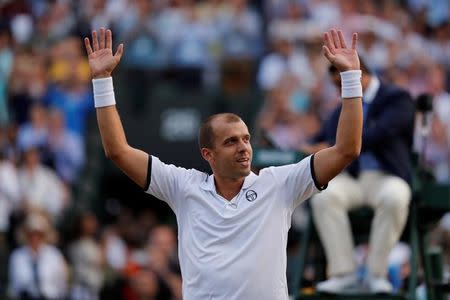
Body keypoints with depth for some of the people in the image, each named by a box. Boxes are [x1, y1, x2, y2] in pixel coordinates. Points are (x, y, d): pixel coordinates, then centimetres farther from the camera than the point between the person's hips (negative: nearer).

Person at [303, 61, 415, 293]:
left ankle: (376, 273, -25)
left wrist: (332, 147, -20)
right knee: (323, 196, -30)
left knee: (394, 198, -38)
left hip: (384, 177, -4)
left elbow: (379, 134, -15)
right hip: (349, 178, 4)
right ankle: (343, 272, -27)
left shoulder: (398, 99, 1)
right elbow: (322, 140, 25)